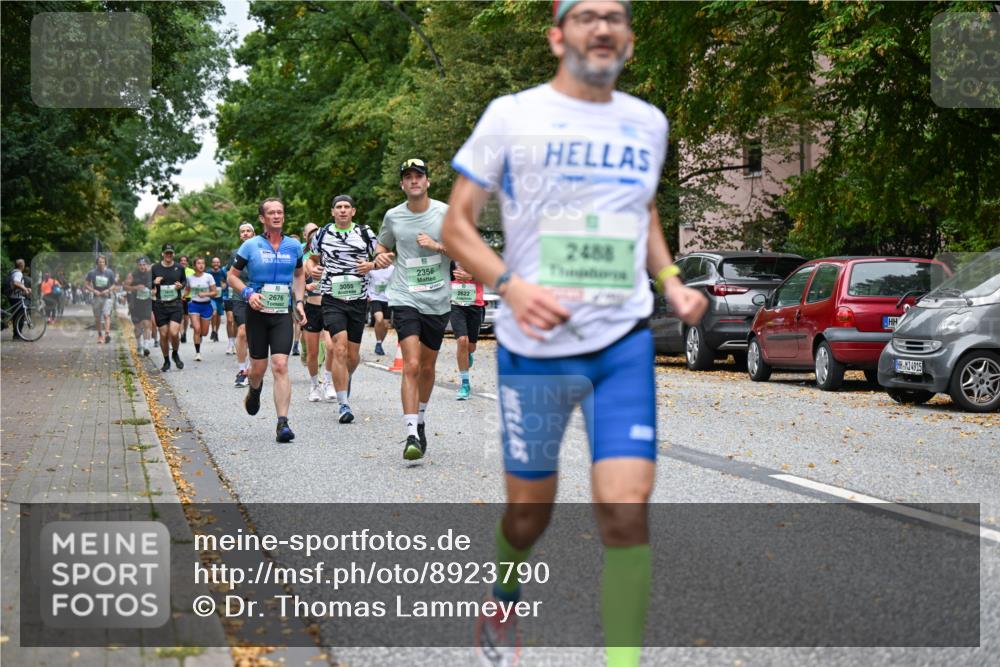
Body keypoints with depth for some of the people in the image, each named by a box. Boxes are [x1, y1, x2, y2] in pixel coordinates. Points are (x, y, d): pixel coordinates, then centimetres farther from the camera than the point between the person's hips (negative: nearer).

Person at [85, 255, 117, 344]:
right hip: (97, 296, 2)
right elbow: (86, 284, 4)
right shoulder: (92, 272, 0)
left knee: (106, 315, -20)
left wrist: (108, 290, -12)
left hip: (107, 296, -2)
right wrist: (93, 291, -11)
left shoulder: (110, 272, -1)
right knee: (98, 318, 8)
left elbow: (114, 285, 7)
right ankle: (100, 335, 20)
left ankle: (107, 333, -29)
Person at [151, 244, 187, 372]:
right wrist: (154, 283, -13)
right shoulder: (155, 268, 2)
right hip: (160, 306, 0)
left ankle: (175, 354, 15)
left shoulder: (179, 268, 4)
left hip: (175, 305, 0)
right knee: (163, 335, 2)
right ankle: (166, 360, 20)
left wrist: (181, 285, -4)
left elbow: (184, 281, 19)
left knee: (174, 333, -14)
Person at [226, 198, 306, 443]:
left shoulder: (294, 246, 6)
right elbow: (232, 275, 5)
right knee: (258, 367, 6)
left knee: (280, 366, -13)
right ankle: (254, 390, 44)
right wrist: (248, 293, -12)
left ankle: (282, 423, -16)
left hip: (283, 314, 1)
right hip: (257, 312, -1)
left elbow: (299, 275, 22)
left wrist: (299, 301, 9)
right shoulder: (251, 246, -1)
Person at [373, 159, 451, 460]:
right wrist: (380, 256, -1)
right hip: (405, 299, -1)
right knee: (411, 366, -16)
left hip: (438, 301, 1)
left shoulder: (446, 213, 0)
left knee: (427, 367, 13)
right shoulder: (393, 216, 5)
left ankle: (421, 419, 37)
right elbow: (382, 245, 22)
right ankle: (411, 434, -18)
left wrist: (437, 246, -14)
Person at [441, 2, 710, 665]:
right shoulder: (512, 115, -3)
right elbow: (457, 225, -3)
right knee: (529, 510, 10)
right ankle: (503, 601, 43)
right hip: (534, 346, -2)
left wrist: (671, 280, 10)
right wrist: (510, 285, -20)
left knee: (626, 509, -12)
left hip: (625, 341, 2)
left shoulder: (649, 123, 9)